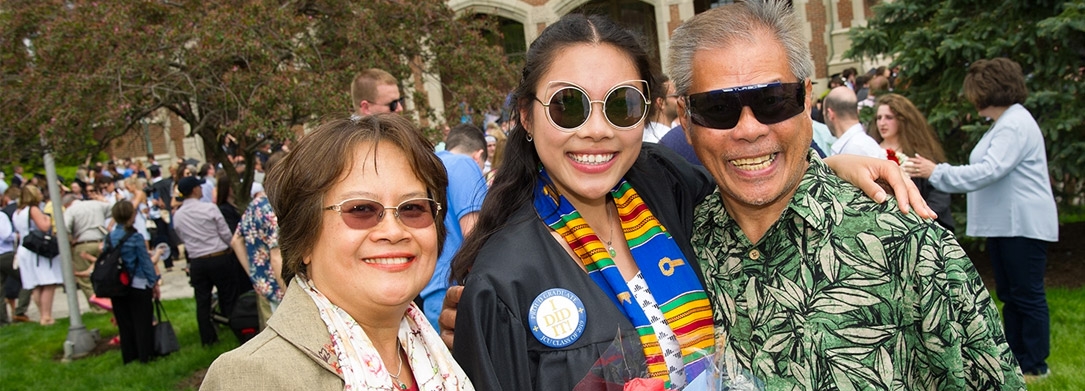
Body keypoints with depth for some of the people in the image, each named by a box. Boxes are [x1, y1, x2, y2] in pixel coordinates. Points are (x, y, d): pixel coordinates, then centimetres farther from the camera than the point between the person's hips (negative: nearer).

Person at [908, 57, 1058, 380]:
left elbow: (989, 170, -26)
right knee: (1009, 295, 15)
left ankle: (1035, 365, 8)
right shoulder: (1004, 123, 16)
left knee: (1027, 295, -1)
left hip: (1023, 225, -11)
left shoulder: (1015, 125, -18)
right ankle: (1014, 357, 23)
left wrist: (937, 172, -24)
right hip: (1004, 224, 11)